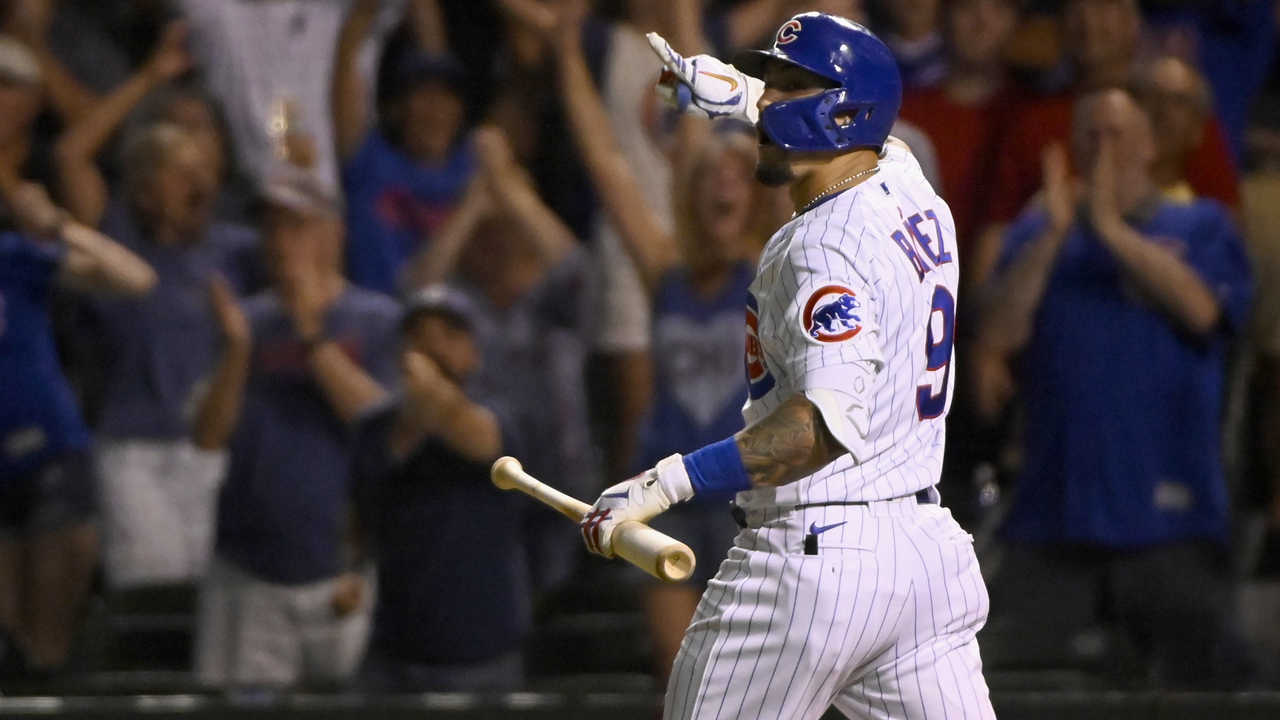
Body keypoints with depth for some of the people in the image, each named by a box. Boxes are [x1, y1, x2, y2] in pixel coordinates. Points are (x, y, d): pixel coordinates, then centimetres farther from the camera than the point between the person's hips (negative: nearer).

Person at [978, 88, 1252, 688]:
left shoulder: (1201, 227, 9)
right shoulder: (1037, 234, 15)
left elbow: (1201, 306, -13)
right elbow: (999, 335, -1)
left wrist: (1110, 226, -14)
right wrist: (1054, 233, -9)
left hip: (1167, 510, -2)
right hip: (1052, 514, 2)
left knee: (1194, 679, -2)